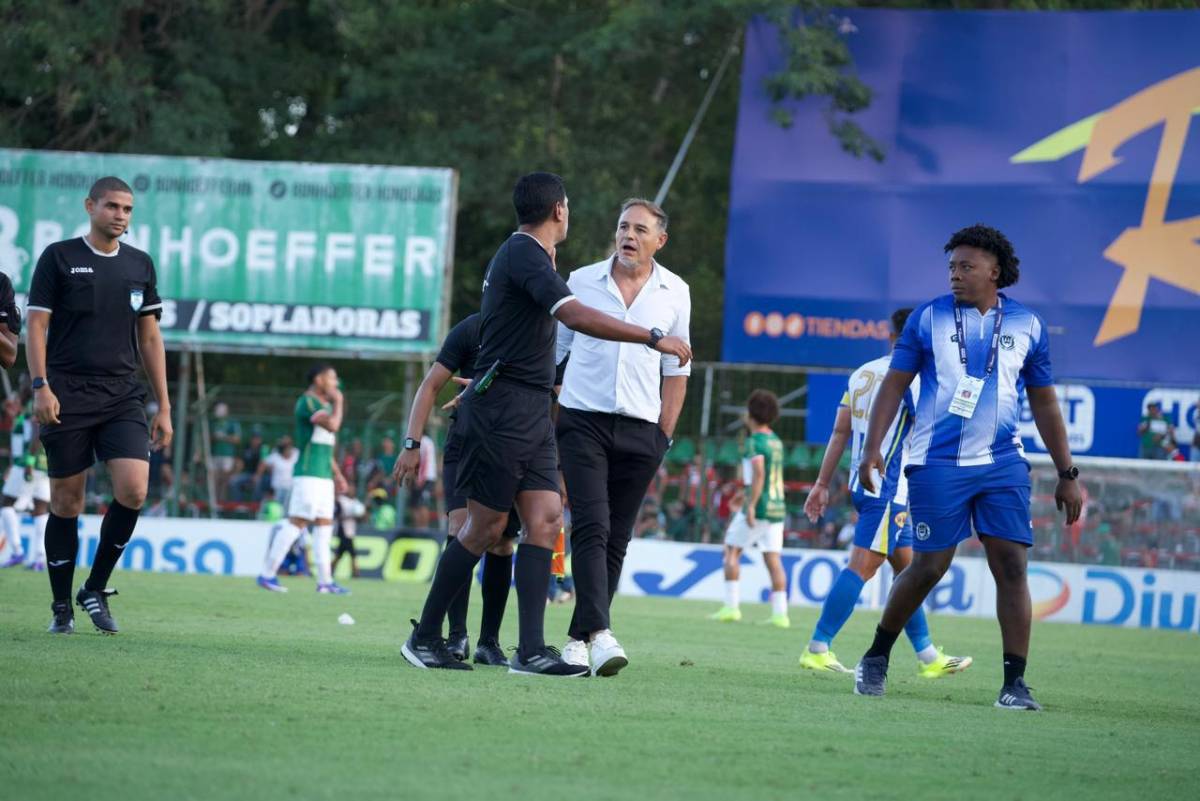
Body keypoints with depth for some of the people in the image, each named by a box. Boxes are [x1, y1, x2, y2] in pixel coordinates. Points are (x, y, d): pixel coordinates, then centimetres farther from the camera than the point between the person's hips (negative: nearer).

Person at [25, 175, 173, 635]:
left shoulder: (140, 265, 12)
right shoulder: (58, 258, 1)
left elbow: (149, 338, 15)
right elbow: (36, 326, -1)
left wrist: (163, 408, 11)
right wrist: (40, 386, -14)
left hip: (122, 397, 3)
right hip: (67, 398, -3)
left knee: (133, 489, -14)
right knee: (66, 503, 0)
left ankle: (96, 588, 4)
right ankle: (62, 607, 12)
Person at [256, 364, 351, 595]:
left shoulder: (325, 404, 20)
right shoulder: (307, 402, -10)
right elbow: (332, 425, -24)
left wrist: (337, 474, 23)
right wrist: (338, 403, -7)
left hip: (324, 477, 10)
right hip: (308, 474, -10)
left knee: (325, 524, 7)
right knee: (297, 522, -12)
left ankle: (325, 580, 9)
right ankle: (267, 574, -9)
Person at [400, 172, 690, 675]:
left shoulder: (526, 253, 18)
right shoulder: (525, 254, -14)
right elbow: (577, 317, -29)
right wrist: (654, 338, -29)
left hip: (532, 412, 9)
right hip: (503, 410, -9)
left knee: (545, 521, -2)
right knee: (486, 529, -3)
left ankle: (531, 651, -8)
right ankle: (424, 637, 8)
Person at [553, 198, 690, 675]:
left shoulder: (674, 293, 7)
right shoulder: (582, 282, 4)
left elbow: (675, 371, 13)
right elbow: (551, 351, 13)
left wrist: (664, 438, 8)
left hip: (640, 430, 2)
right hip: (583, 421, -2)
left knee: (616, 540, 3)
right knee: (591, 527, -15)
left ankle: (579, 637, 12)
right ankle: (599, 632, -26)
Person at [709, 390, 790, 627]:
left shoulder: (755, 441, -10)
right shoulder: (777, 442, 15)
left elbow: (759, 473, -21)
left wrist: (751, 506, -23)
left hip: (758, 507, -7)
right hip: (777, 507, 7)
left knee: (732, 551, 3)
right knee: (773, 559, 4)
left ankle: (731, 606, -2)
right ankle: (780, 613, -3)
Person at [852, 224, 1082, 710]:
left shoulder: (1027, 326, 7)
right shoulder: (928, 319, 2)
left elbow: (1044, 403, 13)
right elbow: (894, 384, 3)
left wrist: (1067, 474, 11)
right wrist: (872, 447, -9)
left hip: (1002, 465, 2)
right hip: (937, 464, -2)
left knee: (1011, 566, -8)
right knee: (929, 566, -1)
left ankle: (1014, 682, -6)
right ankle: (876, 658, 19)